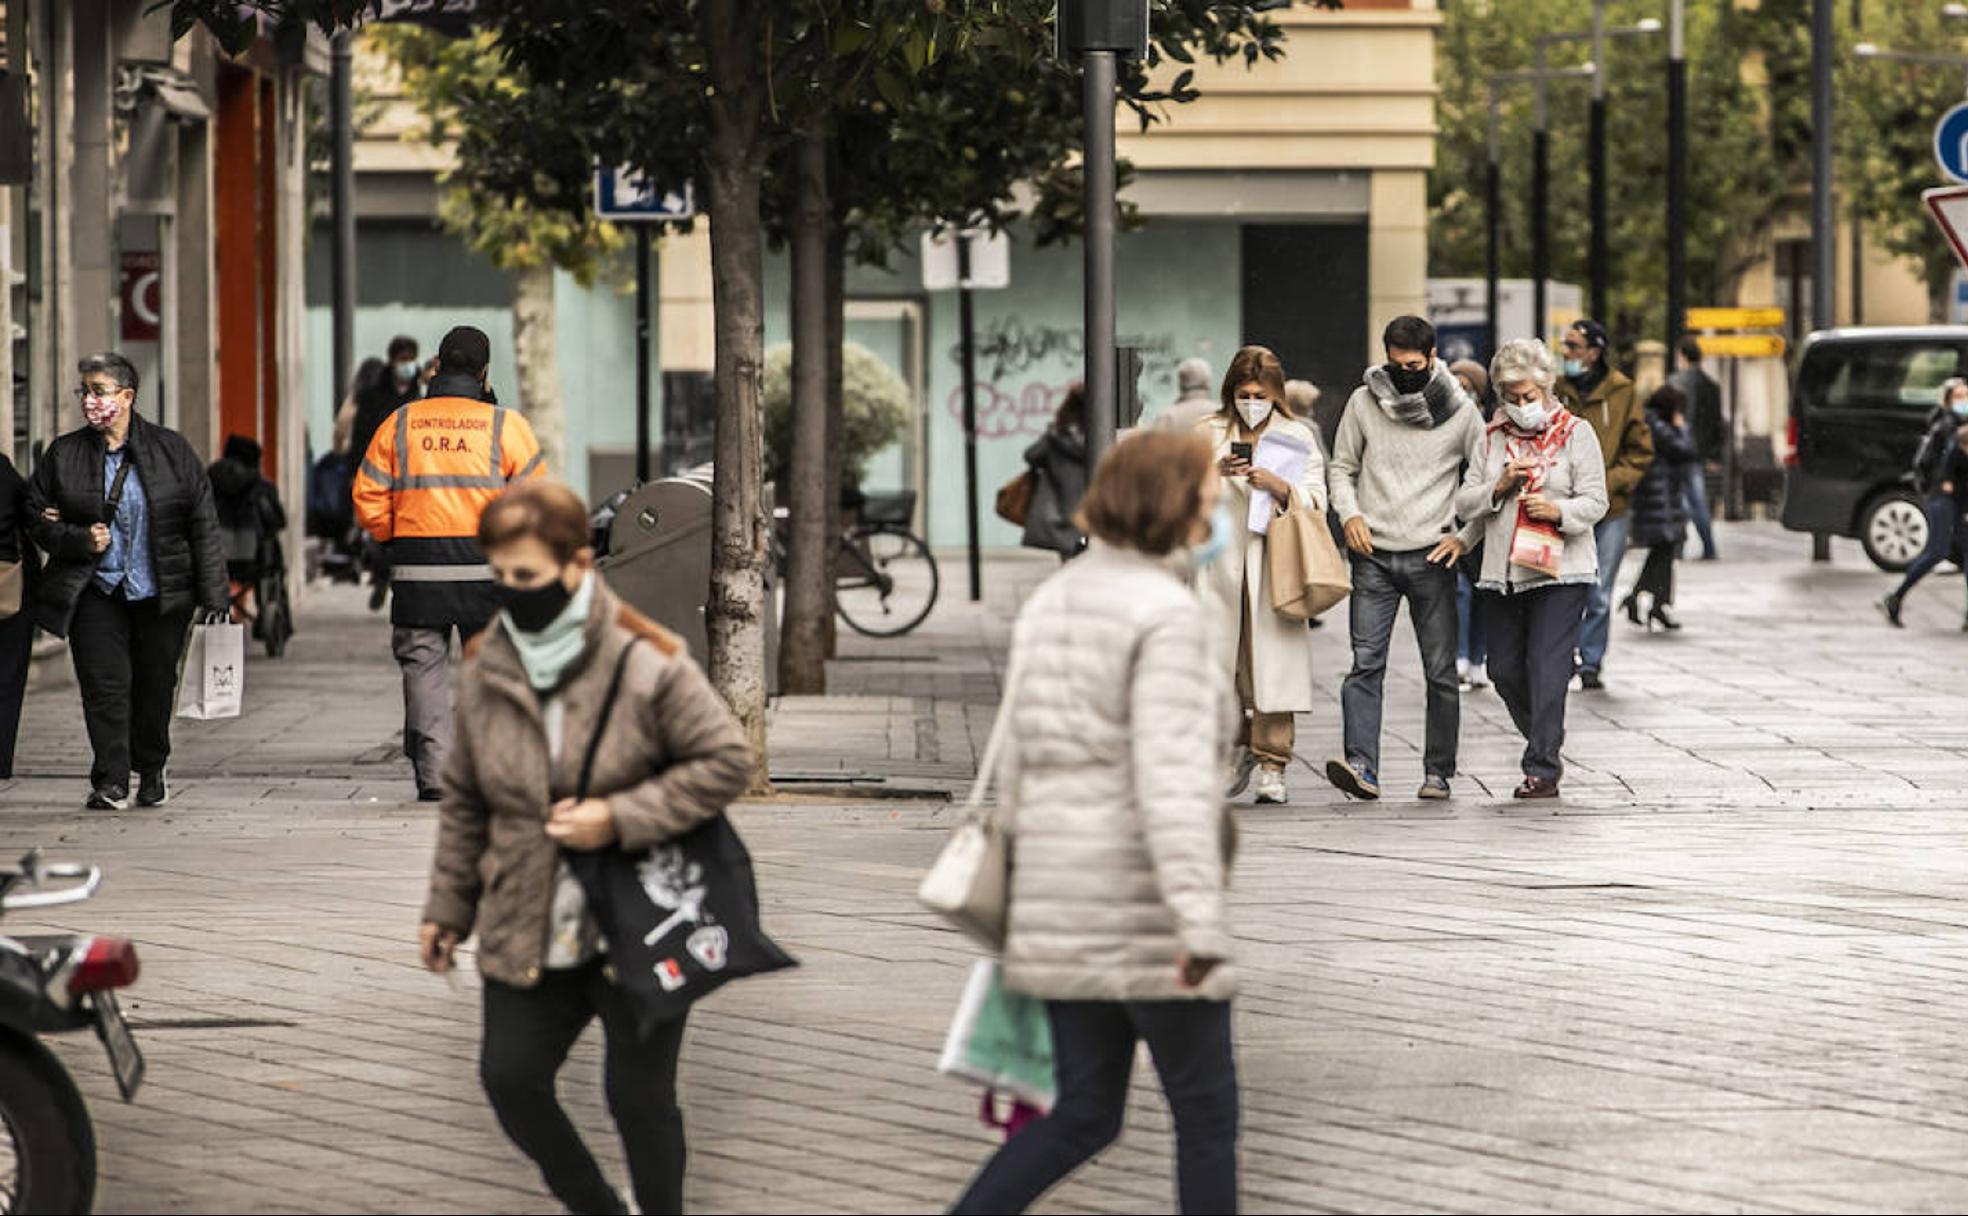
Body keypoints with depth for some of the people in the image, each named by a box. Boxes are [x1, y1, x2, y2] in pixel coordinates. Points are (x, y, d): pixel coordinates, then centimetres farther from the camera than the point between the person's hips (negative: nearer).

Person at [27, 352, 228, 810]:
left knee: (155, 686, 7)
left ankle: (151, 771, 26)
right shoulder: (63, 455, 3)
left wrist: (213, 594, -4)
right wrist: (78, 540, -11)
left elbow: (204, 525, 1)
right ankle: (110, 781, -5)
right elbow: (36, 517, 8)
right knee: (105, 685, -8)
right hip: (96, 593, 0)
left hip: (161, 595, 0)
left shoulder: (171, 451, 0)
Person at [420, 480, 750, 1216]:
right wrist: (448, 906, 13)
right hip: (528, 933, 5)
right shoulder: (485, 672, 1)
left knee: (639, 1098, 2)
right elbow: (465, 799, 12)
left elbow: (727, 760, -12)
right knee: (509, 1078, 3)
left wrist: (620, 817, -20)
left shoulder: (645, 664, -15)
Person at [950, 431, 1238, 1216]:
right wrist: (1200, 921, -27)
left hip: (1058, 901, 8)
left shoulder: (1051, 601, 13)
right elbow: (1172, 774, -22)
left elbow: (1018, 759, 16)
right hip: (1143, 908, -8)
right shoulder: (1167, 613, -13)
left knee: (1084, 1116, 11)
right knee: (1207, 1114, 5)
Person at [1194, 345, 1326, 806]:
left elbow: (1316, 502, 4)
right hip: (1220, 561, 2)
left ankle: (1272, 768, -3)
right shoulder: (1208, 434, 13)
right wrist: (1215, 472, -11)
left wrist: (1277, 486, -14)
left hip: (1274, 560, -2)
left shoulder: (1297, 437, 10)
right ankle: (1240, 749, 21)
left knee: (1272, 662, -7)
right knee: (1220, 657, -1)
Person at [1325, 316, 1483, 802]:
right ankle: (1362, 766, -18)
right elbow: (1343, 466, 15)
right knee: (1365, 663, -10)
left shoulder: (1460, 411, 2)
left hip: (1430, 558, -1)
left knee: (1441, 670, 2)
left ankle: (1438, 772, 9)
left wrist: (1466, 537, -3)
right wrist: (1350, 514, -3)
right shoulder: (1364, 402, 6)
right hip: (1374, 556, 1)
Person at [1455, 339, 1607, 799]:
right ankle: (1548, 748, 28)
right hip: (1501, 573, 5)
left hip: (1561, 573, -5)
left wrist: (1559, 511, -22)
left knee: (1547, 669, -11)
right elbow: (1464, 503, 8)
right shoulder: (1491, 438, 12)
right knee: (1505, 670, 7)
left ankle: (1543, 770, -9)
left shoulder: (1576, 434, 2)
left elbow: (1595, 501, -3)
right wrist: (1499, 486, -10)